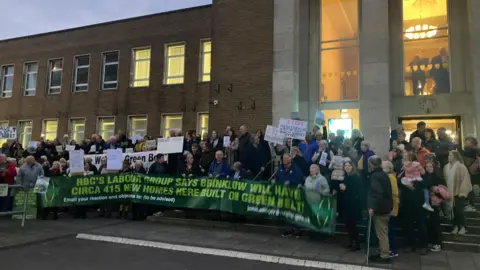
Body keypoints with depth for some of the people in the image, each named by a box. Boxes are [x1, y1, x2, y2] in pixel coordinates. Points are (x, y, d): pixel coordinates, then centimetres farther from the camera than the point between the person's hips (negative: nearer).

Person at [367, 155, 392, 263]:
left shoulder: (375, 176, -16)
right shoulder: (383, 175, 14)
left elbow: (376, 193, -27)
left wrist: (372, 207, -28)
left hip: (380, 208, -10)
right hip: (386, 207, 10)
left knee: (381, 233, -3)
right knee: (383, 232, 16)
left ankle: (385, 256, 3)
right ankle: (383, 253, 23)